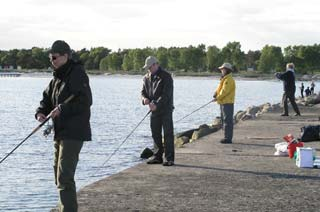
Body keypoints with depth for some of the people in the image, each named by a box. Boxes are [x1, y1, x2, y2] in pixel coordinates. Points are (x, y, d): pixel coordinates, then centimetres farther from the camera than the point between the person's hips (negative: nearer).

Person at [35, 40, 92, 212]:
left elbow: (85, 101, -21)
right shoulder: (57, 78, 16)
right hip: (60, 132, 10)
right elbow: (46, 99, 17)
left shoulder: (77, 74, -12)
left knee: (64, 176, -16)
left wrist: (62, 109, -24)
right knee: (59, 173, 20)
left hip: (74, 132, -10)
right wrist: (40, 113, -3)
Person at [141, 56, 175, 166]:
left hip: (165, 109, -6)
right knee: (155, 134, 10)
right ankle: (157, 157, 18)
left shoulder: (166, 76, -11)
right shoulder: (147, 77, 10)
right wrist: (144, 98, -10)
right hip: (154, 110, 7)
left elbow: (166, 94, -18)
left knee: (168, 133, -6)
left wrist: (157, 104, -27)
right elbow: (143, 91, 14)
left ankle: (169, 158, -5)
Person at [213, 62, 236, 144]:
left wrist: (218, 98, -18)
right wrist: (216, 93, -2)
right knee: (224, 120, 13)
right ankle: (227, 137, 18)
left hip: (227, 103, -11)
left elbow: (225, 91, -21)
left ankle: (228, 138, -9)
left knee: (227, 120, -10)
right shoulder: (224, 79, 20)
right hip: (223, 103, 11)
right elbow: (219, 88, 18)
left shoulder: (229, 79, -14)